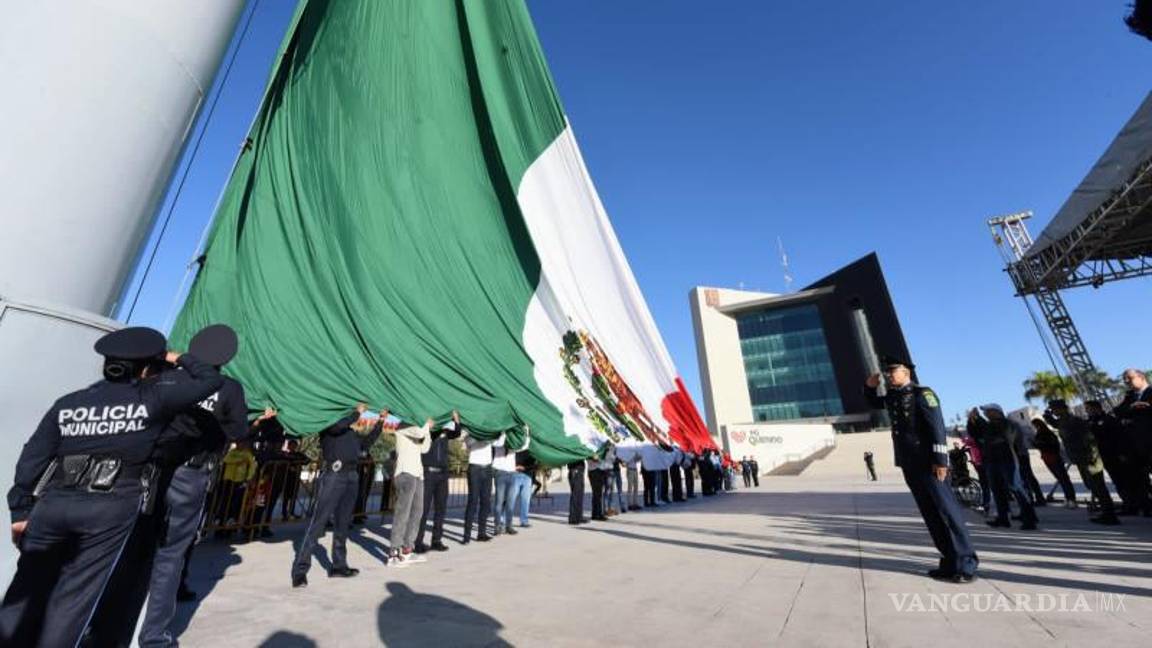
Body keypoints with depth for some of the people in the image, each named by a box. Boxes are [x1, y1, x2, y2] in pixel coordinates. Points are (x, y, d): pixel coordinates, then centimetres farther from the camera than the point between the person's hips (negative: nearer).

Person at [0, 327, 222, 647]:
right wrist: (179, 359, 20)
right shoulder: (153, 396, -1)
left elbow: (31, 460, 11)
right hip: (111, 507, -4)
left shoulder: (67, 403, 12)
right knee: (73, 597, 6)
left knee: (28, 587, 16)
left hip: (53, 502, 5)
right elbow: (212, 380, 5)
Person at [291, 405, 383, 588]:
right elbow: (338, 426, -21)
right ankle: (300, 570, 1)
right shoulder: (328, 422, 1)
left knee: (343, 524, 10)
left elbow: (368, 441, 27)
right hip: (333, 474, -7)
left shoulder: (350, 430, 21)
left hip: (351, 476, 7)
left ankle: (339, 565, 17)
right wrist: (358, 412, -11)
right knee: (318, 522, -6)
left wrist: (380, 422, 21)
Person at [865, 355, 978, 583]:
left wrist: (940, 459, -21)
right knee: (931, 515, 11)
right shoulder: (892, 397, 12)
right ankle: (951, 563, 19)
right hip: (909, 465, 7)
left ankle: (966, 565, 7)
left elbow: (937, 426, -15)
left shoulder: (922, 393, -9)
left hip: (928, 463, -7)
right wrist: (870, 387, 10)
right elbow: (874, 403, 31)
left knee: (947, 511, -2)